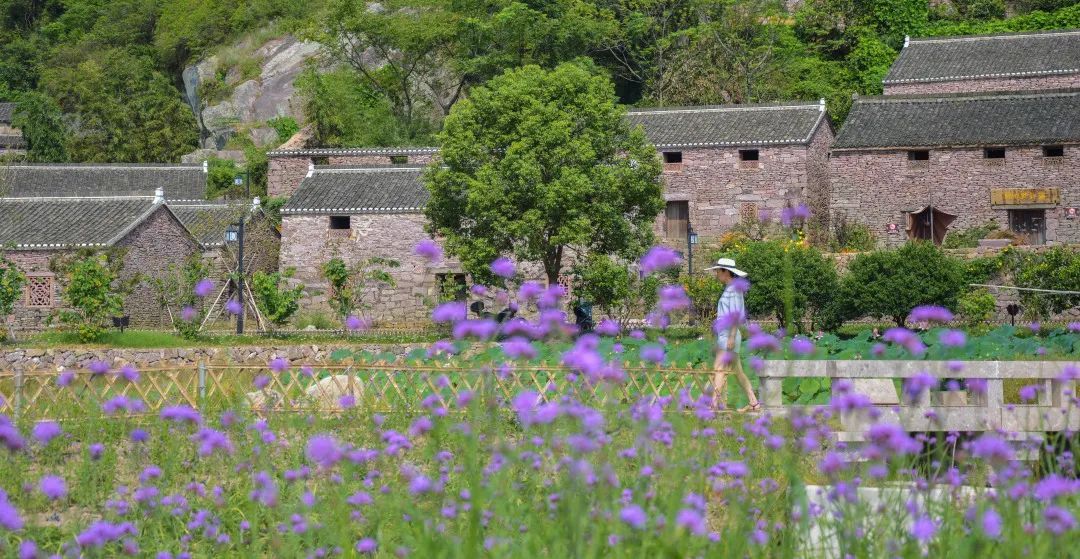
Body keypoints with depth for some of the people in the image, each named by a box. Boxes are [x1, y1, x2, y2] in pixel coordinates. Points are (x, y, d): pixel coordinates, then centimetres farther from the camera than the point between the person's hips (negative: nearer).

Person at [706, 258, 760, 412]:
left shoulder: (734, 289, -10)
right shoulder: (729, 289, 17)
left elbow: (736, 315, -18)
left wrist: (732, 337, -23)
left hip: (729, 335, -10)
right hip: (724, 335, 10)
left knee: (719, 369, -16)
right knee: (738, 372, 12)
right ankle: (754, 403, 16)